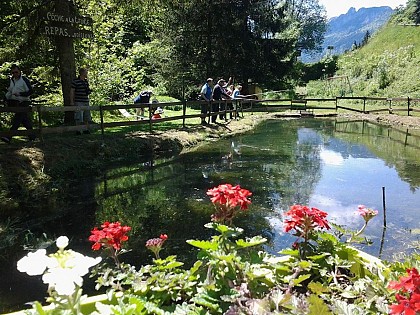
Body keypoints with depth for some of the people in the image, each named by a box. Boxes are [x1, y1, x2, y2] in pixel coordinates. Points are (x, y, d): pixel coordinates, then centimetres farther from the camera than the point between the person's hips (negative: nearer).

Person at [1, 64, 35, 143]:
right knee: (25, 120, 11)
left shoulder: (24, 79, -9)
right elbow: (9, 91, 25)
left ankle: (9, 137, -15)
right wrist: (6, 98, 10)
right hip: (16, 103, 7)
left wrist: (20, 94, -21)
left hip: (24, 103, -7)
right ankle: (32, 135, 20)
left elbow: (31, 91, -13)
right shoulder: (12, 80, 14)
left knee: (17, 120, -12)